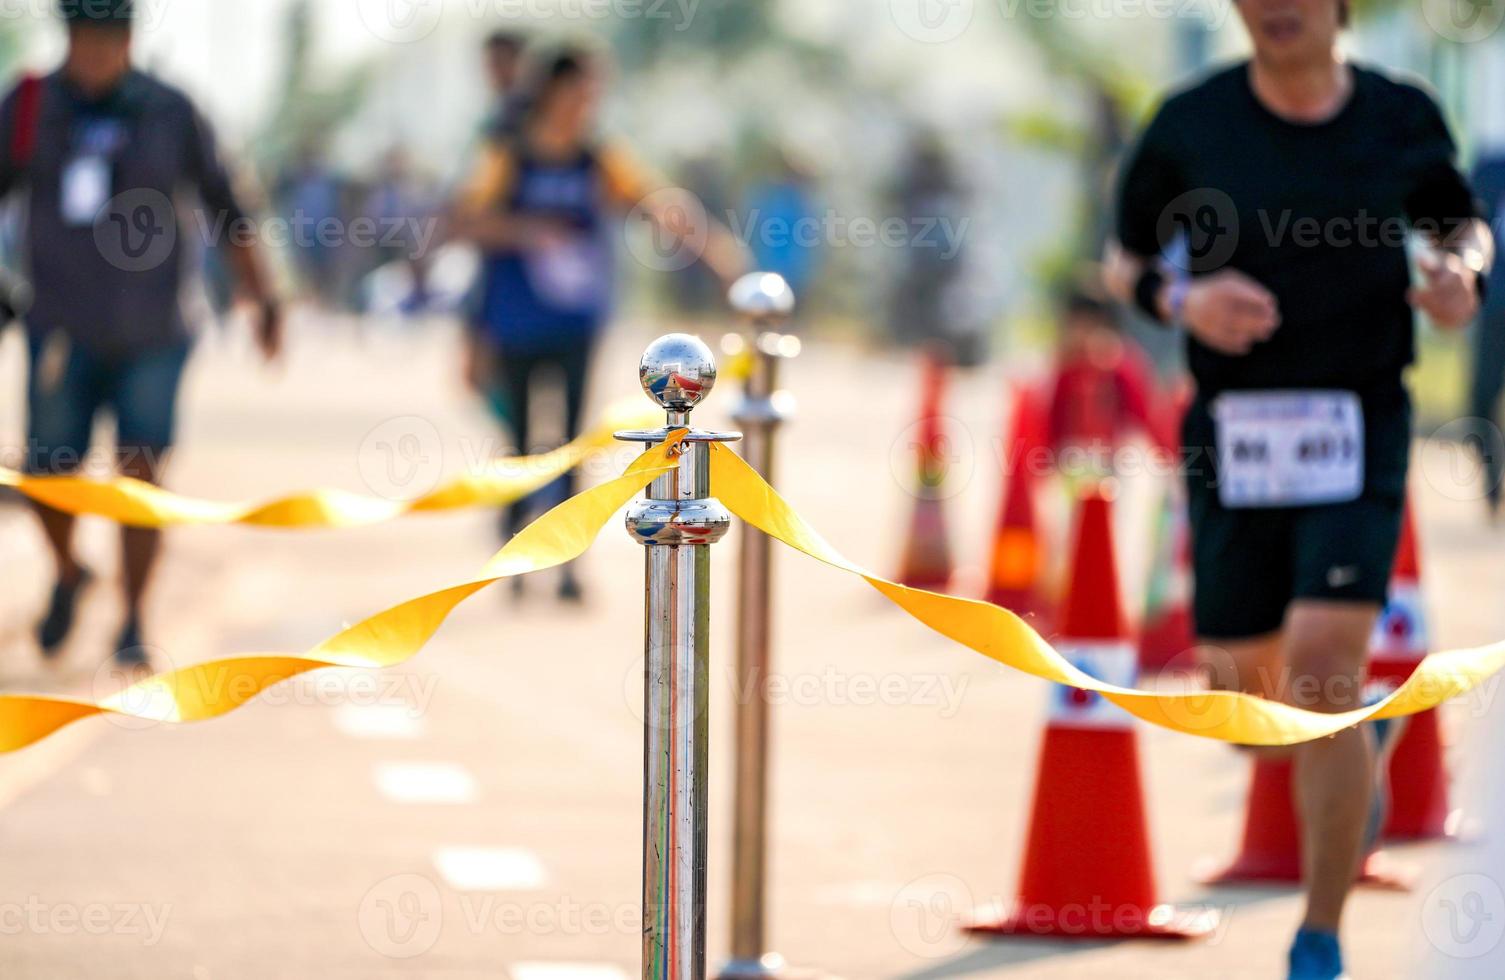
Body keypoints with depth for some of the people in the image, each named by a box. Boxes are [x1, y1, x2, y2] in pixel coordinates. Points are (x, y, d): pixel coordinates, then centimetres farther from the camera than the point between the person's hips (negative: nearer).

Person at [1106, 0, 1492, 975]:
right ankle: (1352, 768, 47)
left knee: (1324, 670, -15)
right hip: (1234, 431, 2)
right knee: (1248, 680, 8)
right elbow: (1128, 260, 8)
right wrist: (1184, 298, -14)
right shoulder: (1191, 126, -3)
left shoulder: (1403, 119, -1)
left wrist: (1461, 273, -7)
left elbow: (1463, 224, 17)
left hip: (1358, 431, -2)